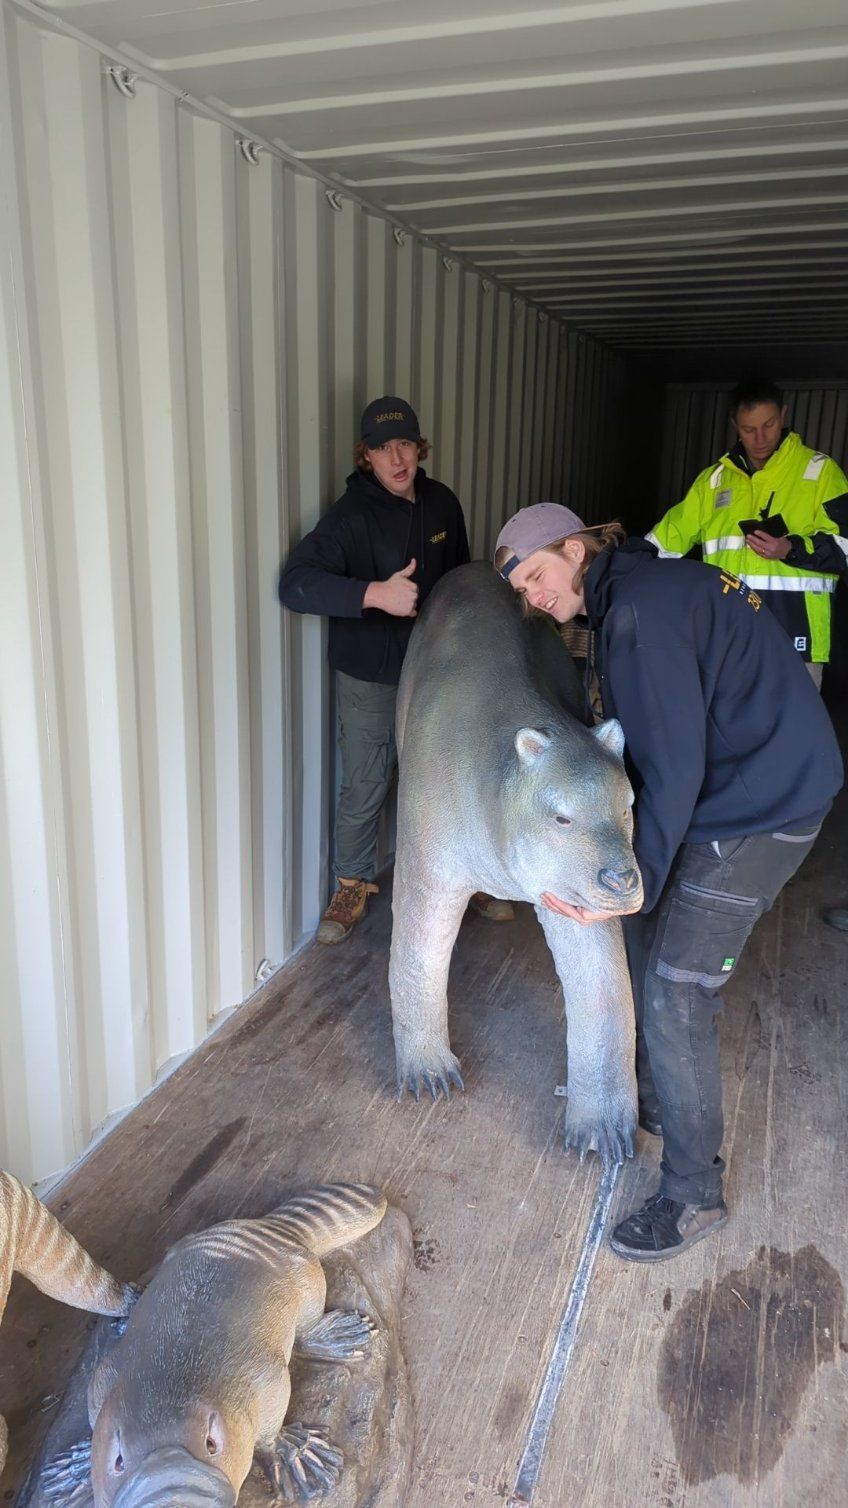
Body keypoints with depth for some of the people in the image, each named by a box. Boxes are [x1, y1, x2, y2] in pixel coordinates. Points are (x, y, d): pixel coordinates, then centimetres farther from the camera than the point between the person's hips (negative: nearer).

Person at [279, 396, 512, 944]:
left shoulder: (443, 503, 0)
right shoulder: (352, 515, -17)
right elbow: (296, 583, -29)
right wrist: (376, 594, -39)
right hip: (370, 677, -4)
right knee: (364, 790, 4)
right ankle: (353, 888, 26)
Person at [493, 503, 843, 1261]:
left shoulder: (640, 608, -19)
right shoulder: (653, 583, 12)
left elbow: (673, 764, -22)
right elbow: (660, 746, 14)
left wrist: (636, 878, -21)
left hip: (762, 807, -10)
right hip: (738, 786, 10)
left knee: (676, 994, -6)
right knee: (649, 937, 19)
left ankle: (694, 1195, 11)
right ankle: (652, 1097, 37)